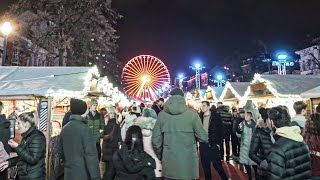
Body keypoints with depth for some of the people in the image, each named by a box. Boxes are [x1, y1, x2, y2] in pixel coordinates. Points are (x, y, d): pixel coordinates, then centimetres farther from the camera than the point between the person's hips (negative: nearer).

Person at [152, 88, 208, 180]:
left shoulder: (162, 114, -4)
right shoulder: (192, 114, -10)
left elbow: (156, 139, -1)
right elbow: (203, 137, -7)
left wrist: (160, 156, 15)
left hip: (169, 162, 2)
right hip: (188, 161, -1)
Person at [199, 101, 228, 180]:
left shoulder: (215, 117, -6)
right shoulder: (200, 117, 4)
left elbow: (222, 130, -4)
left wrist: (218, 142, -6)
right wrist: (199, 141, 3)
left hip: (213, 144, -4)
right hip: (203, 145, 4)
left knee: (217, 164, 4)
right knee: (205, 165, 11)